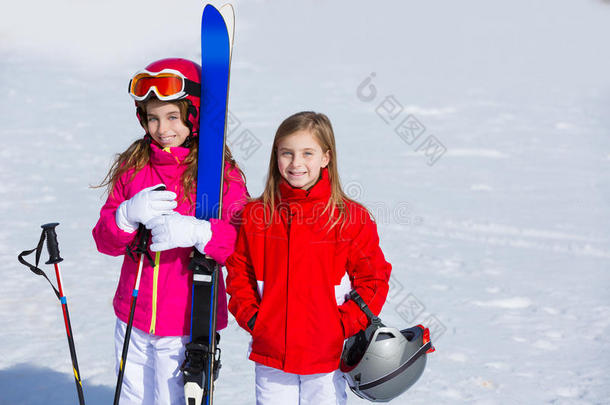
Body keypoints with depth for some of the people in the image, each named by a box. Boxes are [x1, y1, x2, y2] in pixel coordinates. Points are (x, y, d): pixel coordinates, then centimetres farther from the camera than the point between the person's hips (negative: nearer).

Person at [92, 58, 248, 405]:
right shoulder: (132, 167, 4)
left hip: (186, 326, -4)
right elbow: (106, 241, 3)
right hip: (134, 317, 4)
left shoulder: (222, 174, -8)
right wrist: (127, 216, -18)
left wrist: (197, 232, -31)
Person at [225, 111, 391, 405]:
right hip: (270, 354, 2)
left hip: (327, 358, -2)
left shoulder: (351, 217, -5)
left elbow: (373, 280, -2)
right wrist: (250, 316, -3)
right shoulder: (256, 214, 1)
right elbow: (238, 271, 10)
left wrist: (344, 325, -11)